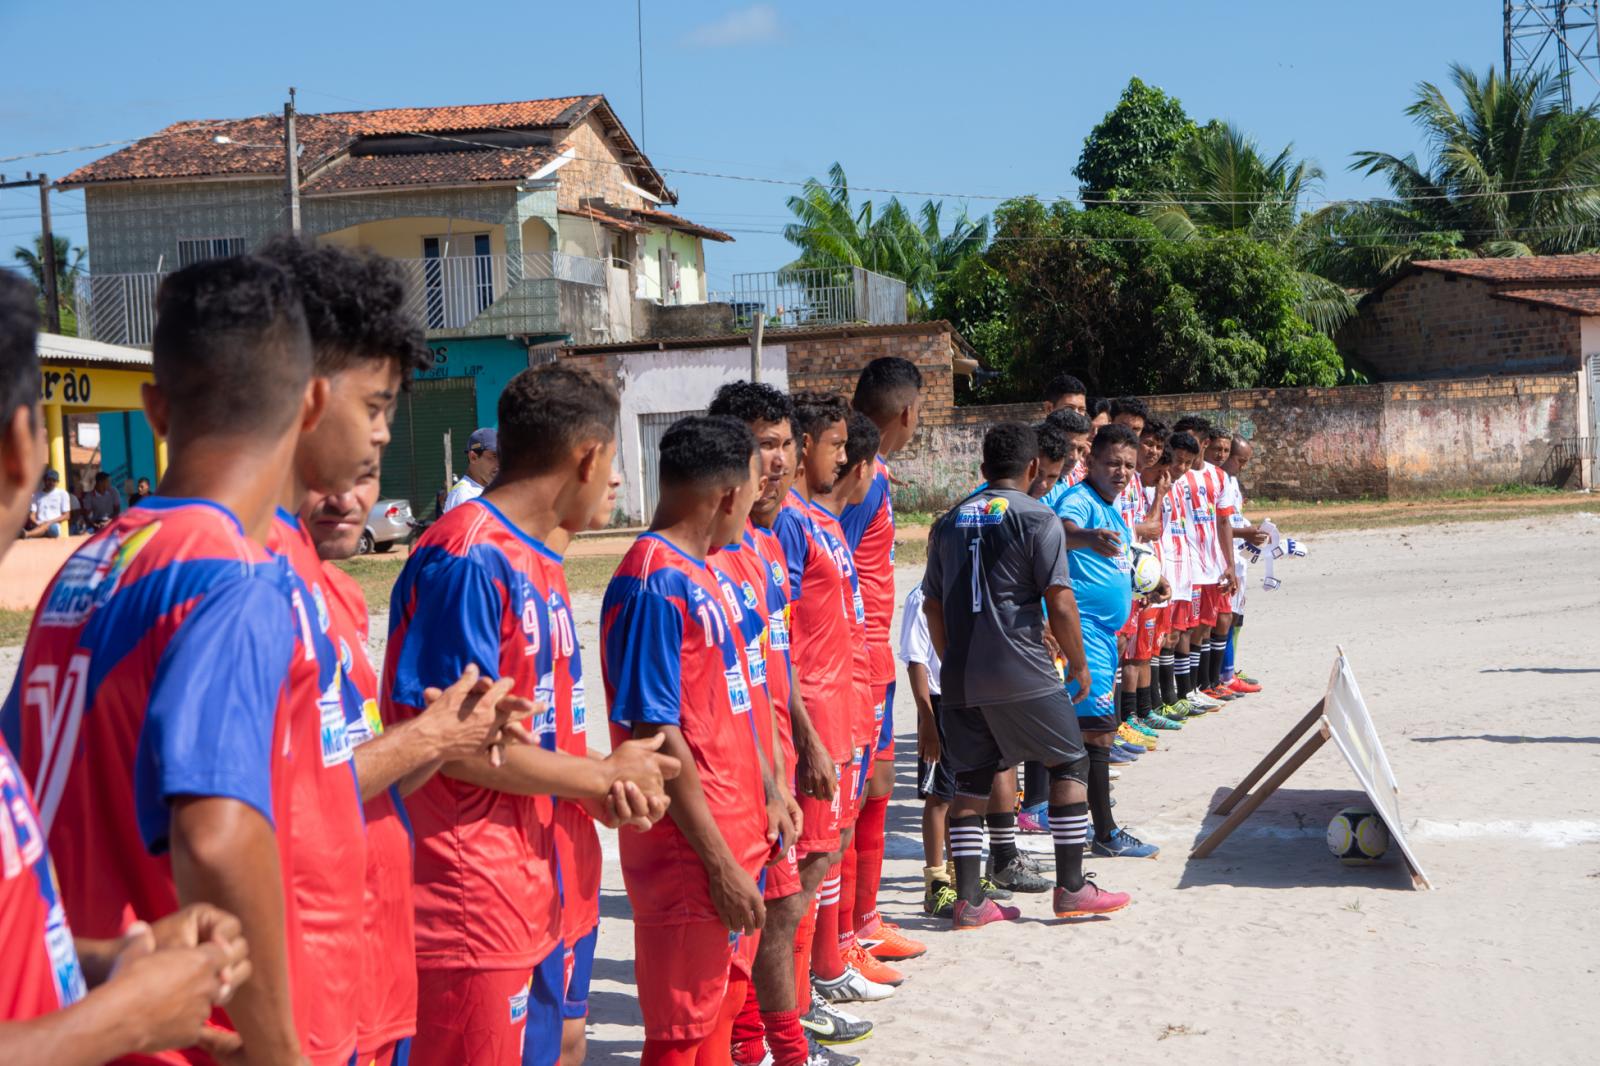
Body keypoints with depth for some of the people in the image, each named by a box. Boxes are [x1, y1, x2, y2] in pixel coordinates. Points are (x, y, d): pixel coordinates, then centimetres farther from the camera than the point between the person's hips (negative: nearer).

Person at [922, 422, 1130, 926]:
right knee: (1069, 765, 11)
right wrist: (1078, 663, 1)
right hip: (1023, 674, -5)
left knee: (971, 780, 11)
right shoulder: (1038, 518, -6)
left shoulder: (949, 522, 11)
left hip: (960, 677, 5)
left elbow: (932, 605, 14)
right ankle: (1071, 888, 13)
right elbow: (1059, 601, -11)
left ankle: (968, 900, 10)